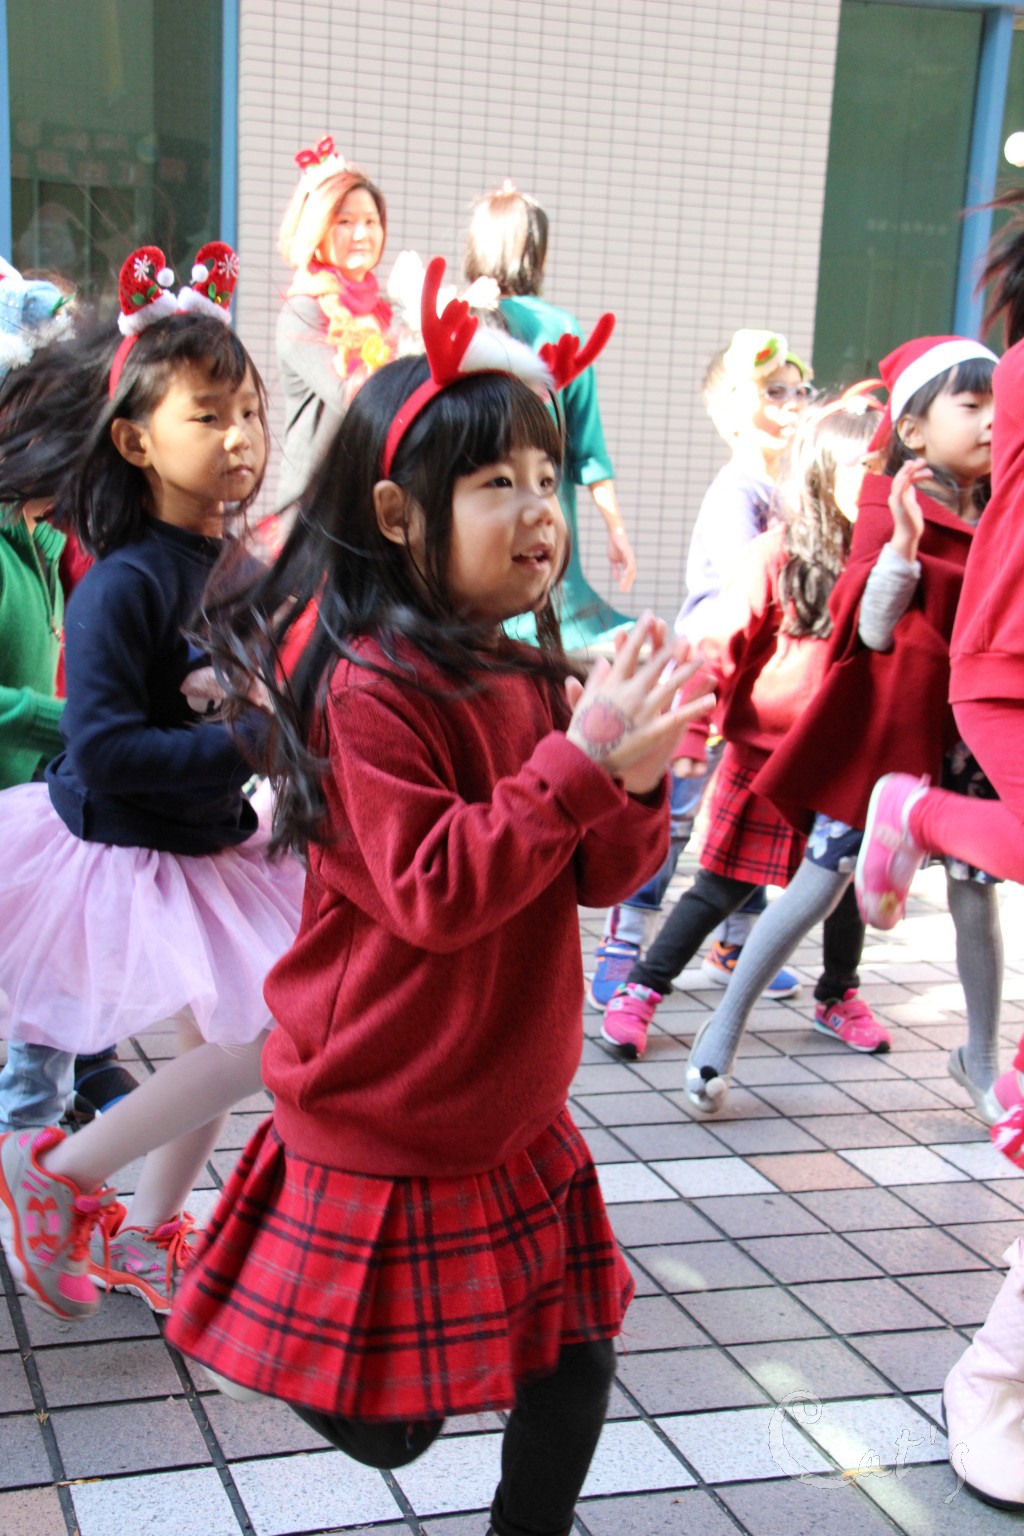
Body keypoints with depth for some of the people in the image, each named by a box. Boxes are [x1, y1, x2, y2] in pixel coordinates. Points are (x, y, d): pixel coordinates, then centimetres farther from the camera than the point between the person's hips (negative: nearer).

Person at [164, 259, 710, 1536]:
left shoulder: (531, 680, 3)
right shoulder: (368, 691, -21)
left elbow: (598, 875, 5)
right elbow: (432, 893, -28)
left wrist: (633, 780, -14)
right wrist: (575, 759, -29)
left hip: (514, 1118, 7)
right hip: (382, 1132, -7)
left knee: (574, 1361, 13)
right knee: (387, 1429, 8)